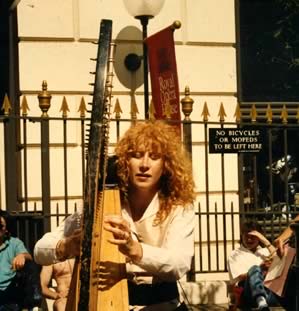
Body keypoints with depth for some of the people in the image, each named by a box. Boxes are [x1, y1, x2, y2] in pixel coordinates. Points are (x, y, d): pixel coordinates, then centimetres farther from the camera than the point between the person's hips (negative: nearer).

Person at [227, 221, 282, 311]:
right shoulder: (234, 255, 23)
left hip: (272, 291, 3)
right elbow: (238, 279, 5)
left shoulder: (265, 251, 33)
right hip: (251, 293, -2)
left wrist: (265, 241, 10)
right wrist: (260, 269, -10)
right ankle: (262, 303, -64)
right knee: (254, 269, -36)